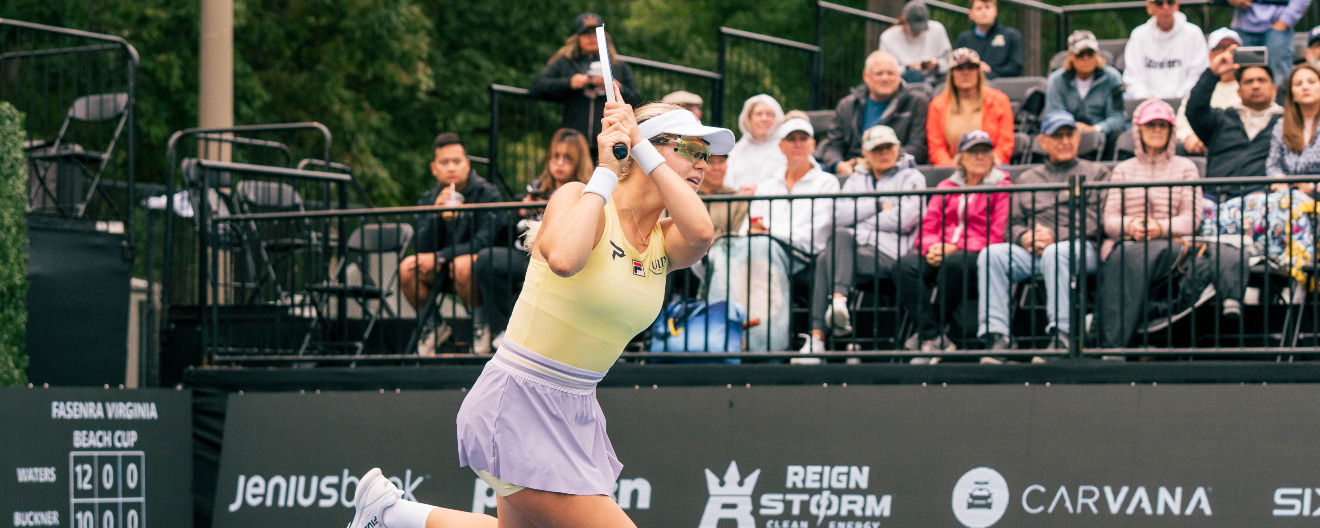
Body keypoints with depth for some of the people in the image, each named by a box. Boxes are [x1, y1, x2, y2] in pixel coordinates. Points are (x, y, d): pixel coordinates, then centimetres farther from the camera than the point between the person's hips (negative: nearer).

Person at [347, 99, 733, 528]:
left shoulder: (666, 242, 5)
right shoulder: (579, 198, -11)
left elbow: (702, 232, -19)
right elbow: (563, 259, -34)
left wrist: (639, 144, -16)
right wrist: (606, 171, -23)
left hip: (574, 412, 8)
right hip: (518, 410, -8)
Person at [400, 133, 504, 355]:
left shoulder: (486, 193, -8)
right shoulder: (428, 200, 4)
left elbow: (484, 241, -17)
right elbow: (422, 247, -7)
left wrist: (440, 257, -21)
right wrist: (437, 214, -25)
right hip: (441, 274, 4)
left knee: (463, 264, -36)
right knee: (407, 267, -22)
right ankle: (431, 326, 2)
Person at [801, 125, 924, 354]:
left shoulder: (911, 178, 13)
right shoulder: (857, 179, 27)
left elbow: (904, 219, -5)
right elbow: (839, 215, 8)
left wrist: (861, 218, 2)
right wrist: (878, 206, 2)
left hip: (887, 253, -4)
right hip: (851, 247, 4)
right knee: (840, 235, -31)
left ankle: (818, 335, -41)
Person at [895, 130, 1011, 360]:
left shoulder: (1001, 187, 7)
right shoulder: (946, 187, 22)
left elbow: (997, 236, -3)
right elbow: (927, 228, 16)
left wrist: (953, 248, -13)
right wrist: (932, 248, -9)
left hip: (977, 255, -4)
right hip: (941, 253, 4)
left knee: (953, 263, -39)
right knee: (905, 265, -28)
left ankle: (933, 333, -23)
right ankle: (933, 339, -32)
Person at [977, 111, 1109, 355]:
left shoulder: (1096, 173, 18)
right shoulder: (1027, 179, 30)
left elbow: (1096, 220, 2)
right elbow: (1013, 222, 21)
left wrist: (1055, 235, -11)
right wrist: (1024, 237, -4)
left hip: (1080, 247, -3)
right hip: (1032, 251, 4)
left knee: (1054, 253, -39)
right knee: (992, 254, -25)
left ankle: (1060, 335, -43)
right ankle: (996, 336, -34)